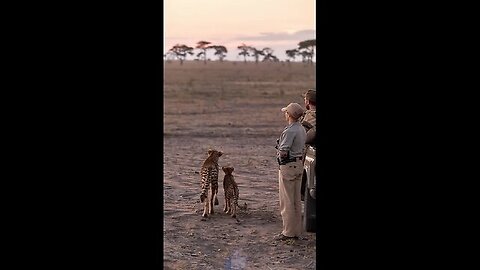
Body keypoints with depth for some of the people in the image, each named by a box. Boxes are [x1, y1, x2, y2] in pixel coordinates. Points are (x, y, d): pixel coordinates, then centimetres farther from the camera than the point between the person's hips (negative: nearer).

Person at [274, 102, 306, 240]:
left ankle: (288, 232, -1)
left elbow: (283, 152, -23)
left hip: (288, 166, -9)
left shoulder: (290, 131, -20)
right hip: (299, 164, 9)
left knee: (287, 201, -3)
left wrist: (279, 149, -4)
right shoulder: (302, 129, 10)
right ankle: (297, 231, 18)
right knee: (296, 200, 13)